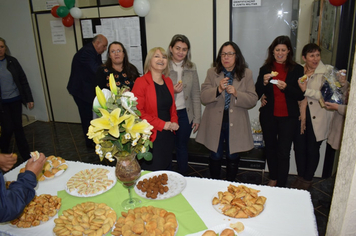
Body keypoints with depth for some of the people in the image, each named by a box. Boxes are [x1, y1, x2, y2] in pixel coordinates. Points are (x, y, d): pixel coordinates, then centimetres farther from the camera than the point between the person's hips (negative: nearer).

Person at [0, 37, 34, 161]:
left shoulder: (12, 61, 0)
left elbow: (23, 80, 2)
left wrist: (29, 99, 0)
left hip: (16, 100, 2)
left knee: (18, 127, 9)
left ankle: (26, 156, 18)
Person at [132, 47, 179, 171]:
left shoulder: (168, 81, 11)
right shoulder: (141, 82, -10)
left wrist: (174, 122, 0)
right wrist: (162, 124, -16)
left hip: (168, 136, 6)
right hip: (151, 137, -6)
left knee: (167, 169, 16)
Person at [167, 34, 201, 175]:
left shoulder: (191, 67, 3)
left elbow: (196, 94, 5)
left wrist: (197, 118, 2)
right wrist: (171, 91, -20)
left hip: (185, 114, 2)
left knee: (182, 147, 15)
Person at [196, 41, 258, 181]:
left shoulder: (246, 74, 1)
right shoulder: (212, 73, 2)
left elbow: (252, 100, -4)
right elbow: (203, 98, -6)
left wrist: (236, 93, -21)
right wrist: (218, 89, -23)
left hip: (235, 124, 0)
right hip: (215, 123, 0)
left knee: (233, 156, 12)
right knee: (215, 156, 12)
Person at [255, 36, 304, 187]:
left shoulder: (297, 69, -1)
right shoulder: (265, 69, 3)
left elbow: (300, 95, -5)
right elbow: (257, 94, 0)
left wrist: (286, 87, -22)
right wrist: (264, 82, -19)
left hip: (288, 117, -2)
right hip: (268, 116, 3)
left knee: (283, 152, -4)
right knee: (270, 148, 15)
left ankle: (281, 185, 8)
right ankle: (273, 179, 35)